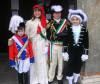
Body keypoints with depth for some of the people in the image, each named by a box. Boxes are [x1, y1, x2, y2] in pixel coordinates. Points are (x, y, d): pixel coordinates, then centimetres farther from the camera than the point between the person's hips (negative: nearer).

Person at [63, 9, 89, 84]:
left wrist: (85, 53, -3)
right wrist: (65, 52, -5)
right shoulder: (69, 28, -5)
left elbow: (86, 42, -1)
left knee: (78, 66, 13)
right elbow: (66, 41, -2)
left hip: (80, 51, 1)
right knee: (70, 66, 4)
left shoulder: (84, 29, -4)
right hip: (71, 50, -1)